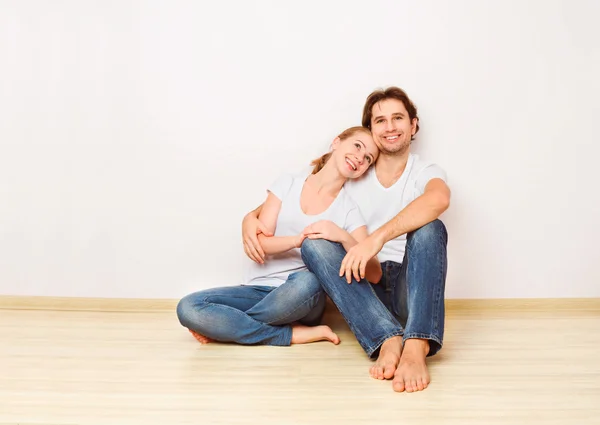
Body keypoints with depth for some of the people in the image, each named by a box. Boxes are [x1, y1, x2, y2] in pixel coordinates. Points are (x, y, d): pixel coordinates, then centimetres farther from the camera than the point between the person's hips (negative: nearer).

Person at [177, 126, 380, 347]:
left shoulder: (349, 211, 6)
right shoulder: (288, 184, 9)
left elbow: (374, 274, -5)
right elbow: (259, 242, 0)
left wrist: (344, 238, -21)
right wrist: (297, 240, -19)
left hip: (301, 299, -1)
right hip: (257, 290, 2)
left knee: (306, 282, -39)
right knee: (188, 307, -25)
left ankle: (229, 325, -15)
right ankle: (294, 334, -20)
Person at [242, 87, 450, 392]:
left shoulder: (426, 173, 3)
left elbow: (439, 199, -24)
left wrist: (378, 237, -38)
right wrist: (252, 216, -7)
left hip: (411, 287, -2)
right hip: (363, 287, 2)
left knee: (430, 228, -29)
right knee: (314, 243, -24)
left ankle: (415, 347, -48)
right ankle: (388, 340, -42)